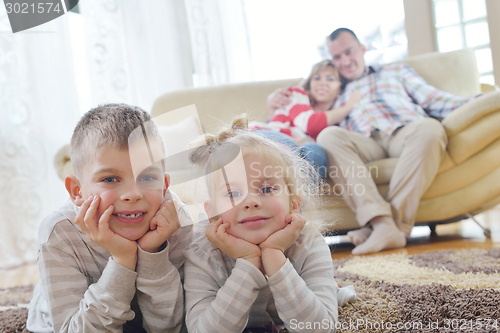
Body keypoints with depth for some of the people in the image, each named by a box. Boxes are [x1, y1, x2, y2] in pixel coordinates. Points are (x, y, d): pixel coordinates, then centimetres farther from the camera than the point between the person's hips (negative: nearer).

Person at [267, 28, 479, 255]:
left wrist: (474, 102, 6)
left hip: (404, 132, 0)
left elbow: (434, 100, 23)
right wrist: (276, 105, 16)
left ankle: (395, 223, -39)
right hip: (365, 143, 0)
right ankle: (381, 222, -44)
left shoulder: (397, 72, 35)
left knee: (430, 128, -35)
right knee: (328, 136, -32)